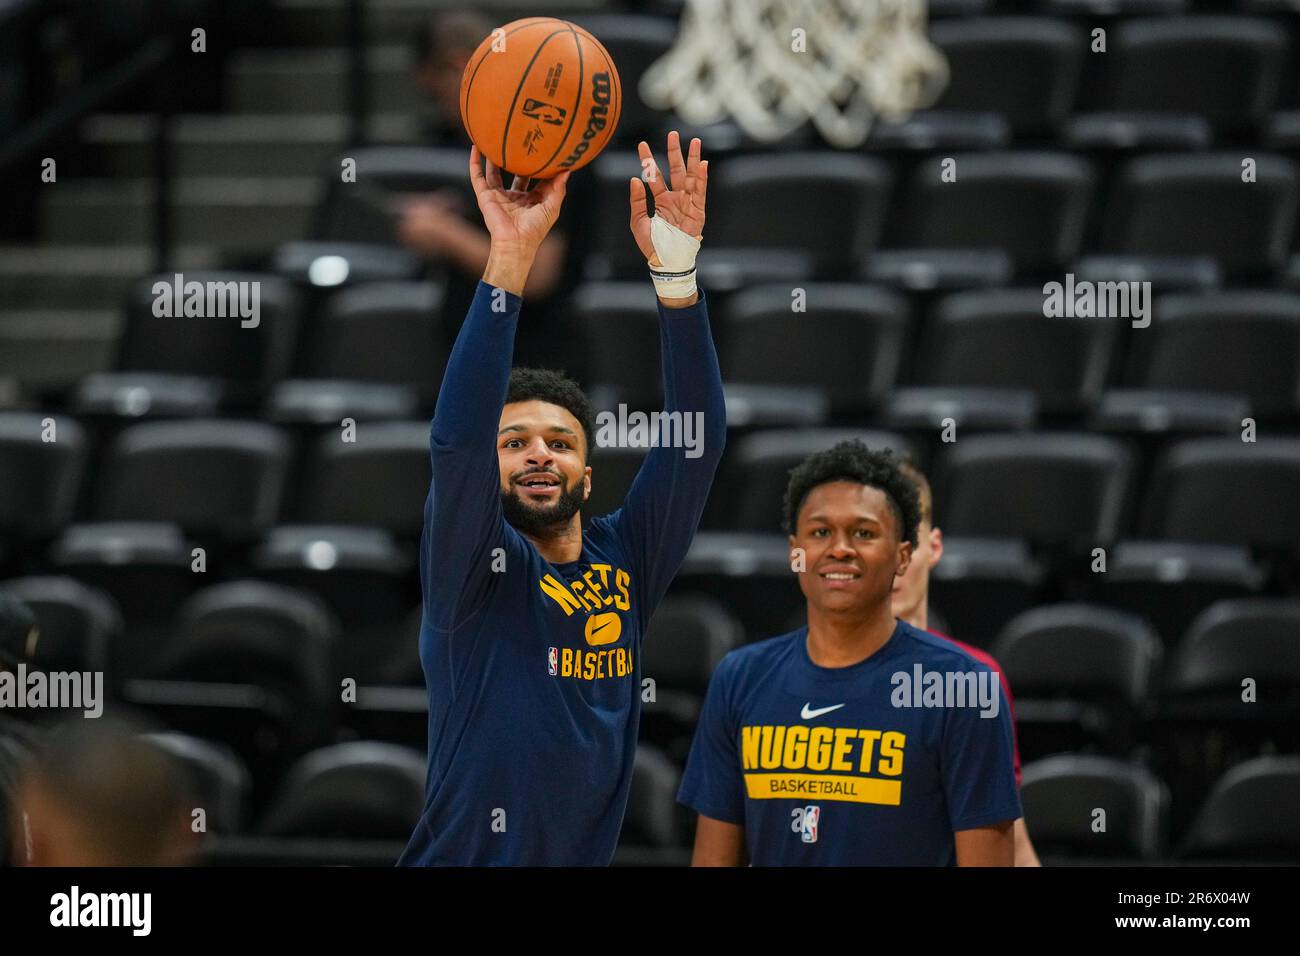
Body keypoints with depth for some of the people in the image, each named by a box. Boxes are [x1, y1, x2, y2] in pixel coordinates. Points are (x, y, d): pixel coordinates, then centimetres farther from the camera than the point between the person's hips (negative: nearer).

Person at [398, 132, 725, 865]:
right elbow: (457, 436, -21)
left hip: (586, 856, 4)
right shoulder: (474, 569, -5)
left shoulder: (625, 563, 4)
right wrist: (510, 260, -27)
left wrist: (676, 270, -17)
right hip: (462, 858, -4)